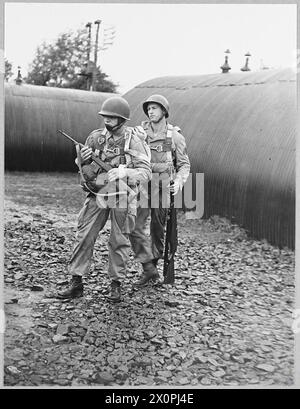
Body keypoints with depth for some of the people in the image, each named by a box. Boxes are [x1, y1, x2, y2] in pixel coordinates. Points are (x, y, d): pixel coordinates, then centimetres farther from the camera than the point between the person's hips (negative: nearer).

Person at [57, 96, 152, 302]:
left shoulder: (133, 140, -9)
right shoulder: (95, 137, 2)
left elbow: (146, 172, -14)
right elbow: (86, 172, 8)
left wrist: (124, 172, -31)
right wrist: (83, 160, -15)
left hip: (122, 197, -3)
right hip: (98, 194, 3)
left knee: (119, 241, 6)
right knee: (84, 237, 0)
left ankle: (116, 284, 20)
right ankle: (77, 283, 10)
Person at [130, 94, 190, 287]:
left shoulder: (175, 135, 0)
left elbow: (184, 164, 4)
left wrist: (179, 182, -13)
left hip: (162, 188, -2)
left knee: (158, 231, 8)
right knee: (135, 227, -11)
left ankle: (152, 266, 23)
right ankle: (149, 270, -5)